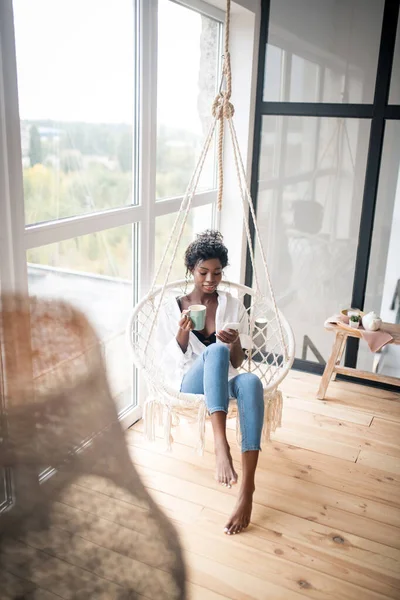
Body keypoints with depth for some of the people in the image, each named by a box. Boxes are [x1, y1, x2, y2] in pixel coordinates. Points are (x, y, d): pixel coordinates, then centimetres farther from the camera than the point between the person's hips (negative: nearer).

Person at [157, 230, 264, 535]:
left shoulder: (233, 305, 7)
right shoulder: (173, 307, 4)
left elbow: (237, 363, 5)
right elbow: (170, 363, 1)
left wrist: (235, 343, -18)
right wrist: (182, 334, -18)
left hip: (225, 382, 2)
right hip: (191, 382, -1)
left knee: (251, 381, -37)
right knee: (216, 350, -36)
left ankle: (248, 485, -41)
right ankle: (221, 445, -48)